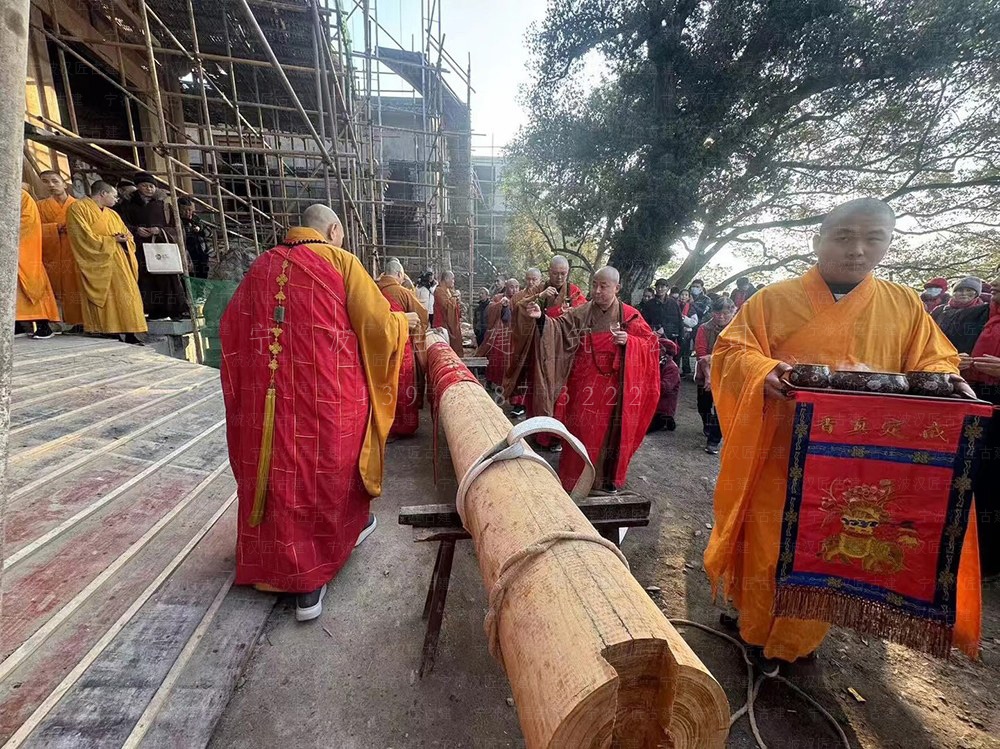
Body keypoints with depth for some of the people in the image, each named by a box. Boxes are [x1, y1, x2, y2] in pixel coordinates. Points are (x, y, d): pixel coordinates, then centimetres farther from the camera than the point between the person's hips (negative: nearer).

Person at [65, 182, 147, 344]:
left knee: (126, 297, -2)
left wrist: (124, 239, -4)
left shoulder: (112, 214, 22)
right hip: (97, 263, -6)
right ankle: (108, 333, -8)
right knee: (106, 301, -10)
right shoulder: (79, 208, 0)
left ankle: (130, 336, -3)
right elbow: (84, 237, -11)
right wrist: (112, 240, -8)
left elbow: (127, 235, 19)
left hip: (119, 263, 6)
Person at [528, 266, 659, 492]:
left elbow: (652, 343, 2)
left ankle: (609, 477, 29)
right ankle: (575, 478, 19)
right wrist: (542, 318, -31)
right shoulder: (580, 314, 0)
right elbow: (560, 328, -12)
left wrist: (629, 341, -16)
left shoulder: (630, 316, 0)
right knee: (582, 429, 4)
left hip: (615, 385, 0)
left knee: (612, 430, 10)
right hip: (586, 386, 0)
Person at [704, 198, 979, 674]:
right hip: (779, 455, -3)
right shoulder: (773, 299, -3)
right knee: (768, 545, 7)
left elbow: (934, 361, 11)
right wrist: (763, 371, -26)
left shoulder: (905, 306, 7)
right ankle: (756, 631, 33)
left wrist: (946, 380, -12)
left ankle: (792, 642, 38)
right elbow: (730, 350, -6)